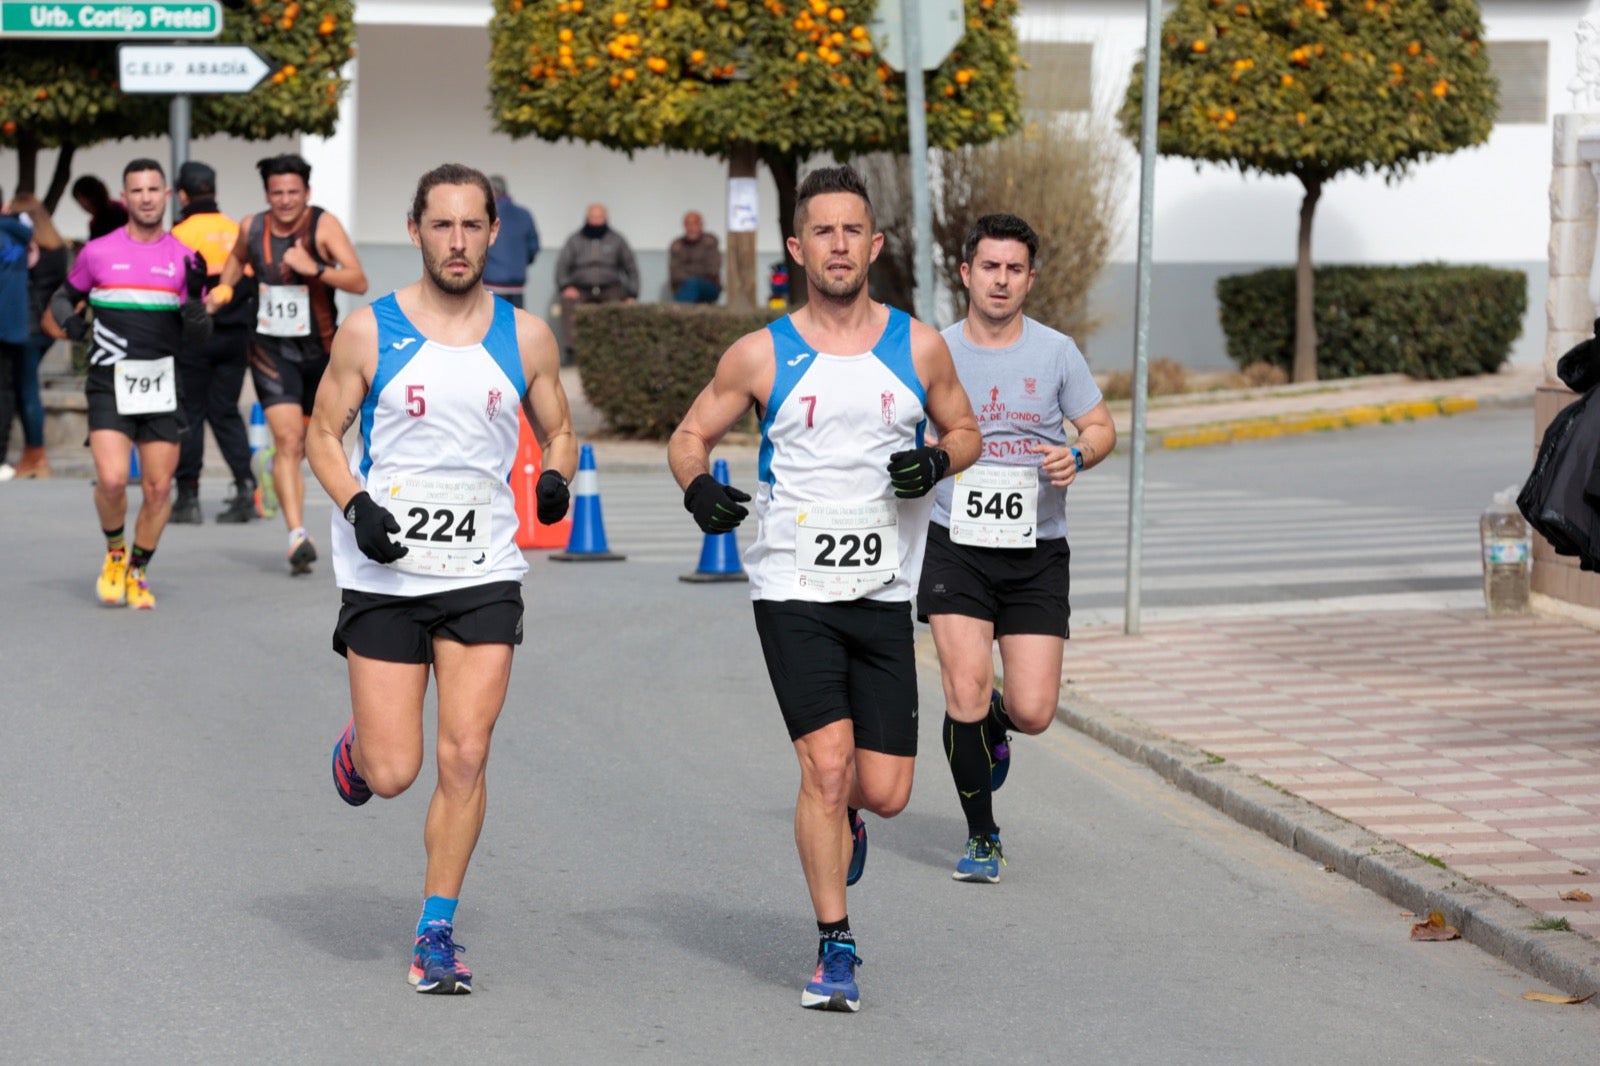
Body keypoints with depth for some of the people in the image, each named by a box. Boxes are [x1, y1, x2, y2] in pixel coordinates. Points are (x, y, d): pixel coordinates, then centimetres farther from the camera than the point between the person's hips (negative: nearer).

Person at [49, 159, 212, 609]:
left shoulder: (183, 259, 4)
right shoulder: (98, 252, 2)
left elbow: (198, 337, 3)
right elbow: (64, 297, 16)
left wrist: (195, 295, -15)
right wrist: (69, 320, -5)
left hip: (161, 387, 2)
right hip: (109, 386, -2)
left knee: (159, 488, 2)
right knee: (112, 479, -17)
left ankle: (137, 572, 22)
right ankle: (114, 554, 11)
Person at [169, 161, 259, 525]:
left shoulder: (180, 234, -7)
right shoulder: (237, 232, 8)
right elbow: (253, 284, 10)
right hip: (235, 334, 4)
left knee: (189, 413, 3)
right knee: (225, 412, 10)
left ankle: (188, 496, 4)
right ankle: (245, 484, -5)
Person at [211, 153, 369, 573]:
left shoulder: (323, 225, -12)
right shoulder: (252, 227, -2)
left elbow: (359, 282, -21)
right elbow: (238, 258, 24)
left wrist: (314, 269, -32)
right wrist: (221, 292, 12)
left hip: (319, 350, 0)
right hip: (271, 349, 0)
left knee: (306, 441, 16)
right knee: (287, 439, -16)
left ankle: (276, 470, 48)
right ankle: (298, 535, -22)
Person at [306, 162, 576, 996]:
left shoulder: (525, 337, 4)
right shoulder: (369, 331, -2)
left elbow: (558, 433, 14)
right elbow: (323, 434, 4)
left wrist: (554, 477, -8)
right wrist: (357, 506, -13)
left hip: (483, 575, 1)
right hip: (384, 576, -1)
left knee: (465, 759, -7)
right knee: (391, 774, -3)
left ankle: (437, 930, 6)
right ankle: (356, 744, 34)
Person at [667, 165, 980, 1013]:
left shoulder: (917, 348, 3)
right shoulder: (761, 356, -1)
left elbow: (964, 430, 15)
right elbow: (689, 436, 7)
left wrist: (936, 462, -8)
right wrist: (699, 488, -15)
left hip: (883, 594, 2)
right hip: (794, 592, -2)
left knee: (885, 792, 1)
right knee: (826, 763, -14)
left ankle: (839, 819, 40)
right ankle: (834, 950, 0)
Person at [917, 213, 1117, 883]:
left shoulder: (1056, 352, 2)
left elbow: (1102, 428, 9)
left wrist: (1077, 456, -12)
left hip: (1038, 552, 1)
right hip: (956, 545, 0)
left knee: (1033, 712, -5)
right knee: (966, 690, -14)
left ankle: (995, 725, 34)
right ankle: (981, 839, 5)